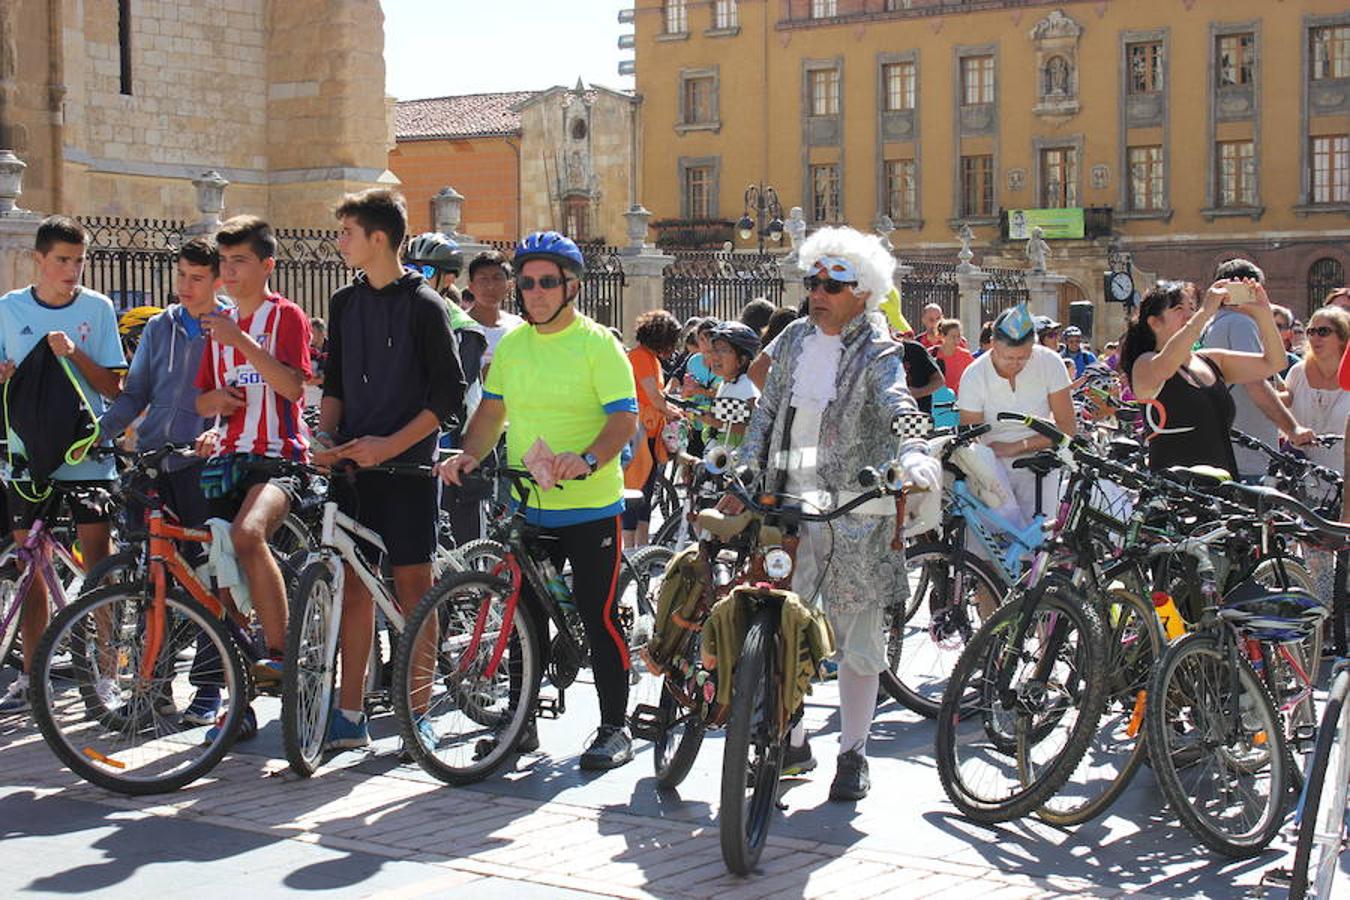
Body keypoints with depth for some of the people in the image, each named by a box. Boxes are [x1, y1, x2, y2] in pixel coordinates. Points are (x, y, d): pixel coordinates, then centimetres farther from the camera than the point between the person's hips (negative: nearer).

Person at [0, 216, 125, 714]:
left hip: (86, 454, -2)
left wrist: (74, 353, -15)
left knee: (99, 565, -4)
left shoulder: (97, 308, 1)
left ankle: (107, 673, 4)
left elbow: (112, 388, 0)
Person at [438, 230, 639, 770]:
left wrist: (587, 459, -31)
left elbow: (625, 419, -14)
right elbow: (491, 410, 16)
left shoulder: (597, 344, -7)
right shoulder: (511, 345, 11)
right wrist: (470, 455, -3)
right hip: (526, 508, 6)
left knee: (599, 618, -1)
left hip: (590, 508, -5)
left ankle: (614, 729, 10)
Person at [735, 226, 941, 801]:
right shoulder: (794, 340, 11)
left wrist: (915, 454, -43)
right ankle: (791, 743, 20)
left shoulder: (877, 352, -5)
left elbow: (899, 407, -23)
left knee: (857, 640, 4)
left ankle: (853, 755, 17)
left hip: (858, 513, -4)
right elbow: (766, 414, 17)